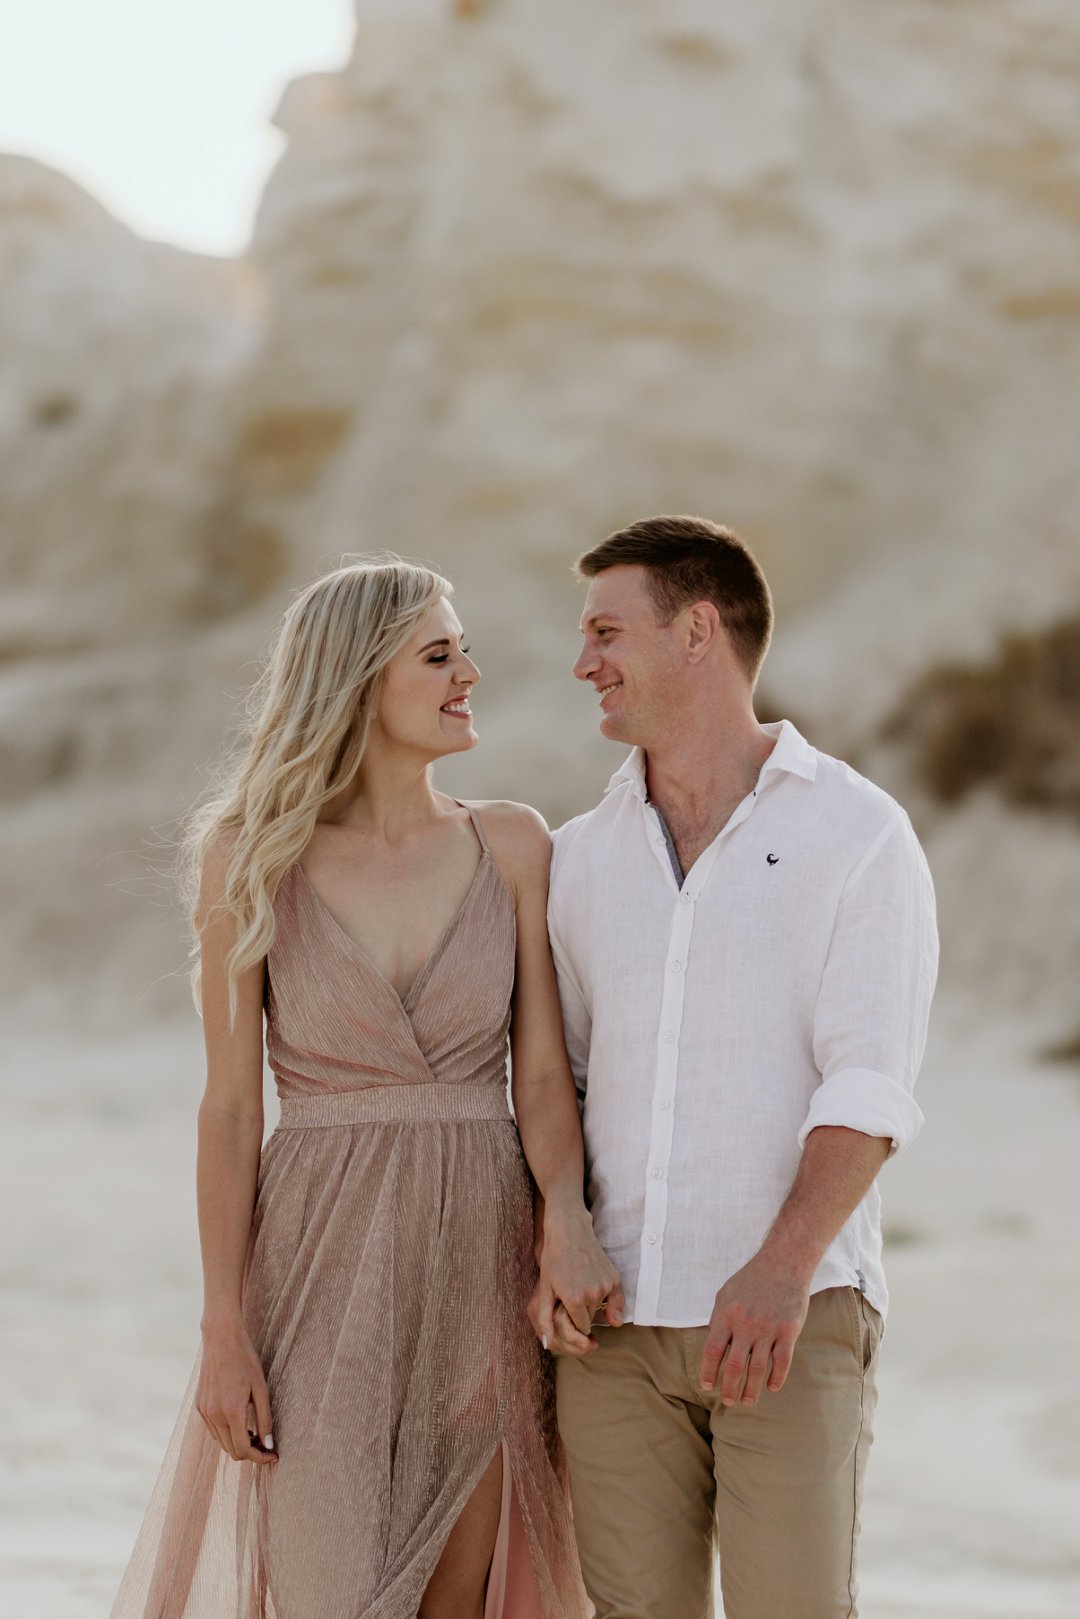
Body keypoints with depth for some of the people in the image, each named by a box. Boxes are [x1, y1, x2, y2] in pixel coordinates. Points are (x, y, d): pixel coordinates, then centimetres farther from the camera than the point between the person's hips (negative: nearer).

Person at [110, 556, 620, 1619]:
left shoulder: (510, 845, 4)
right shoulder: (250, 859, -2)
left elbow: (543, 1076, 1)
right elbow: (230, 1105, -1)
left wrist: (566, 1215, -20)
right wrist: (223, 1329, -6)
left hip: (482, 1256, 2)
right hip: (325, 1262, -2)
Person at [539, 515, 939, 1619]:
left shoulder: (857, 834, -2)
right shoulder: (584, 855, 14)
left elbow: (868, 1085, -11)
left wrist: (779, 1271, -26)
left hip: (795, 1316, -4)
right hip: (615, 1323, 5)